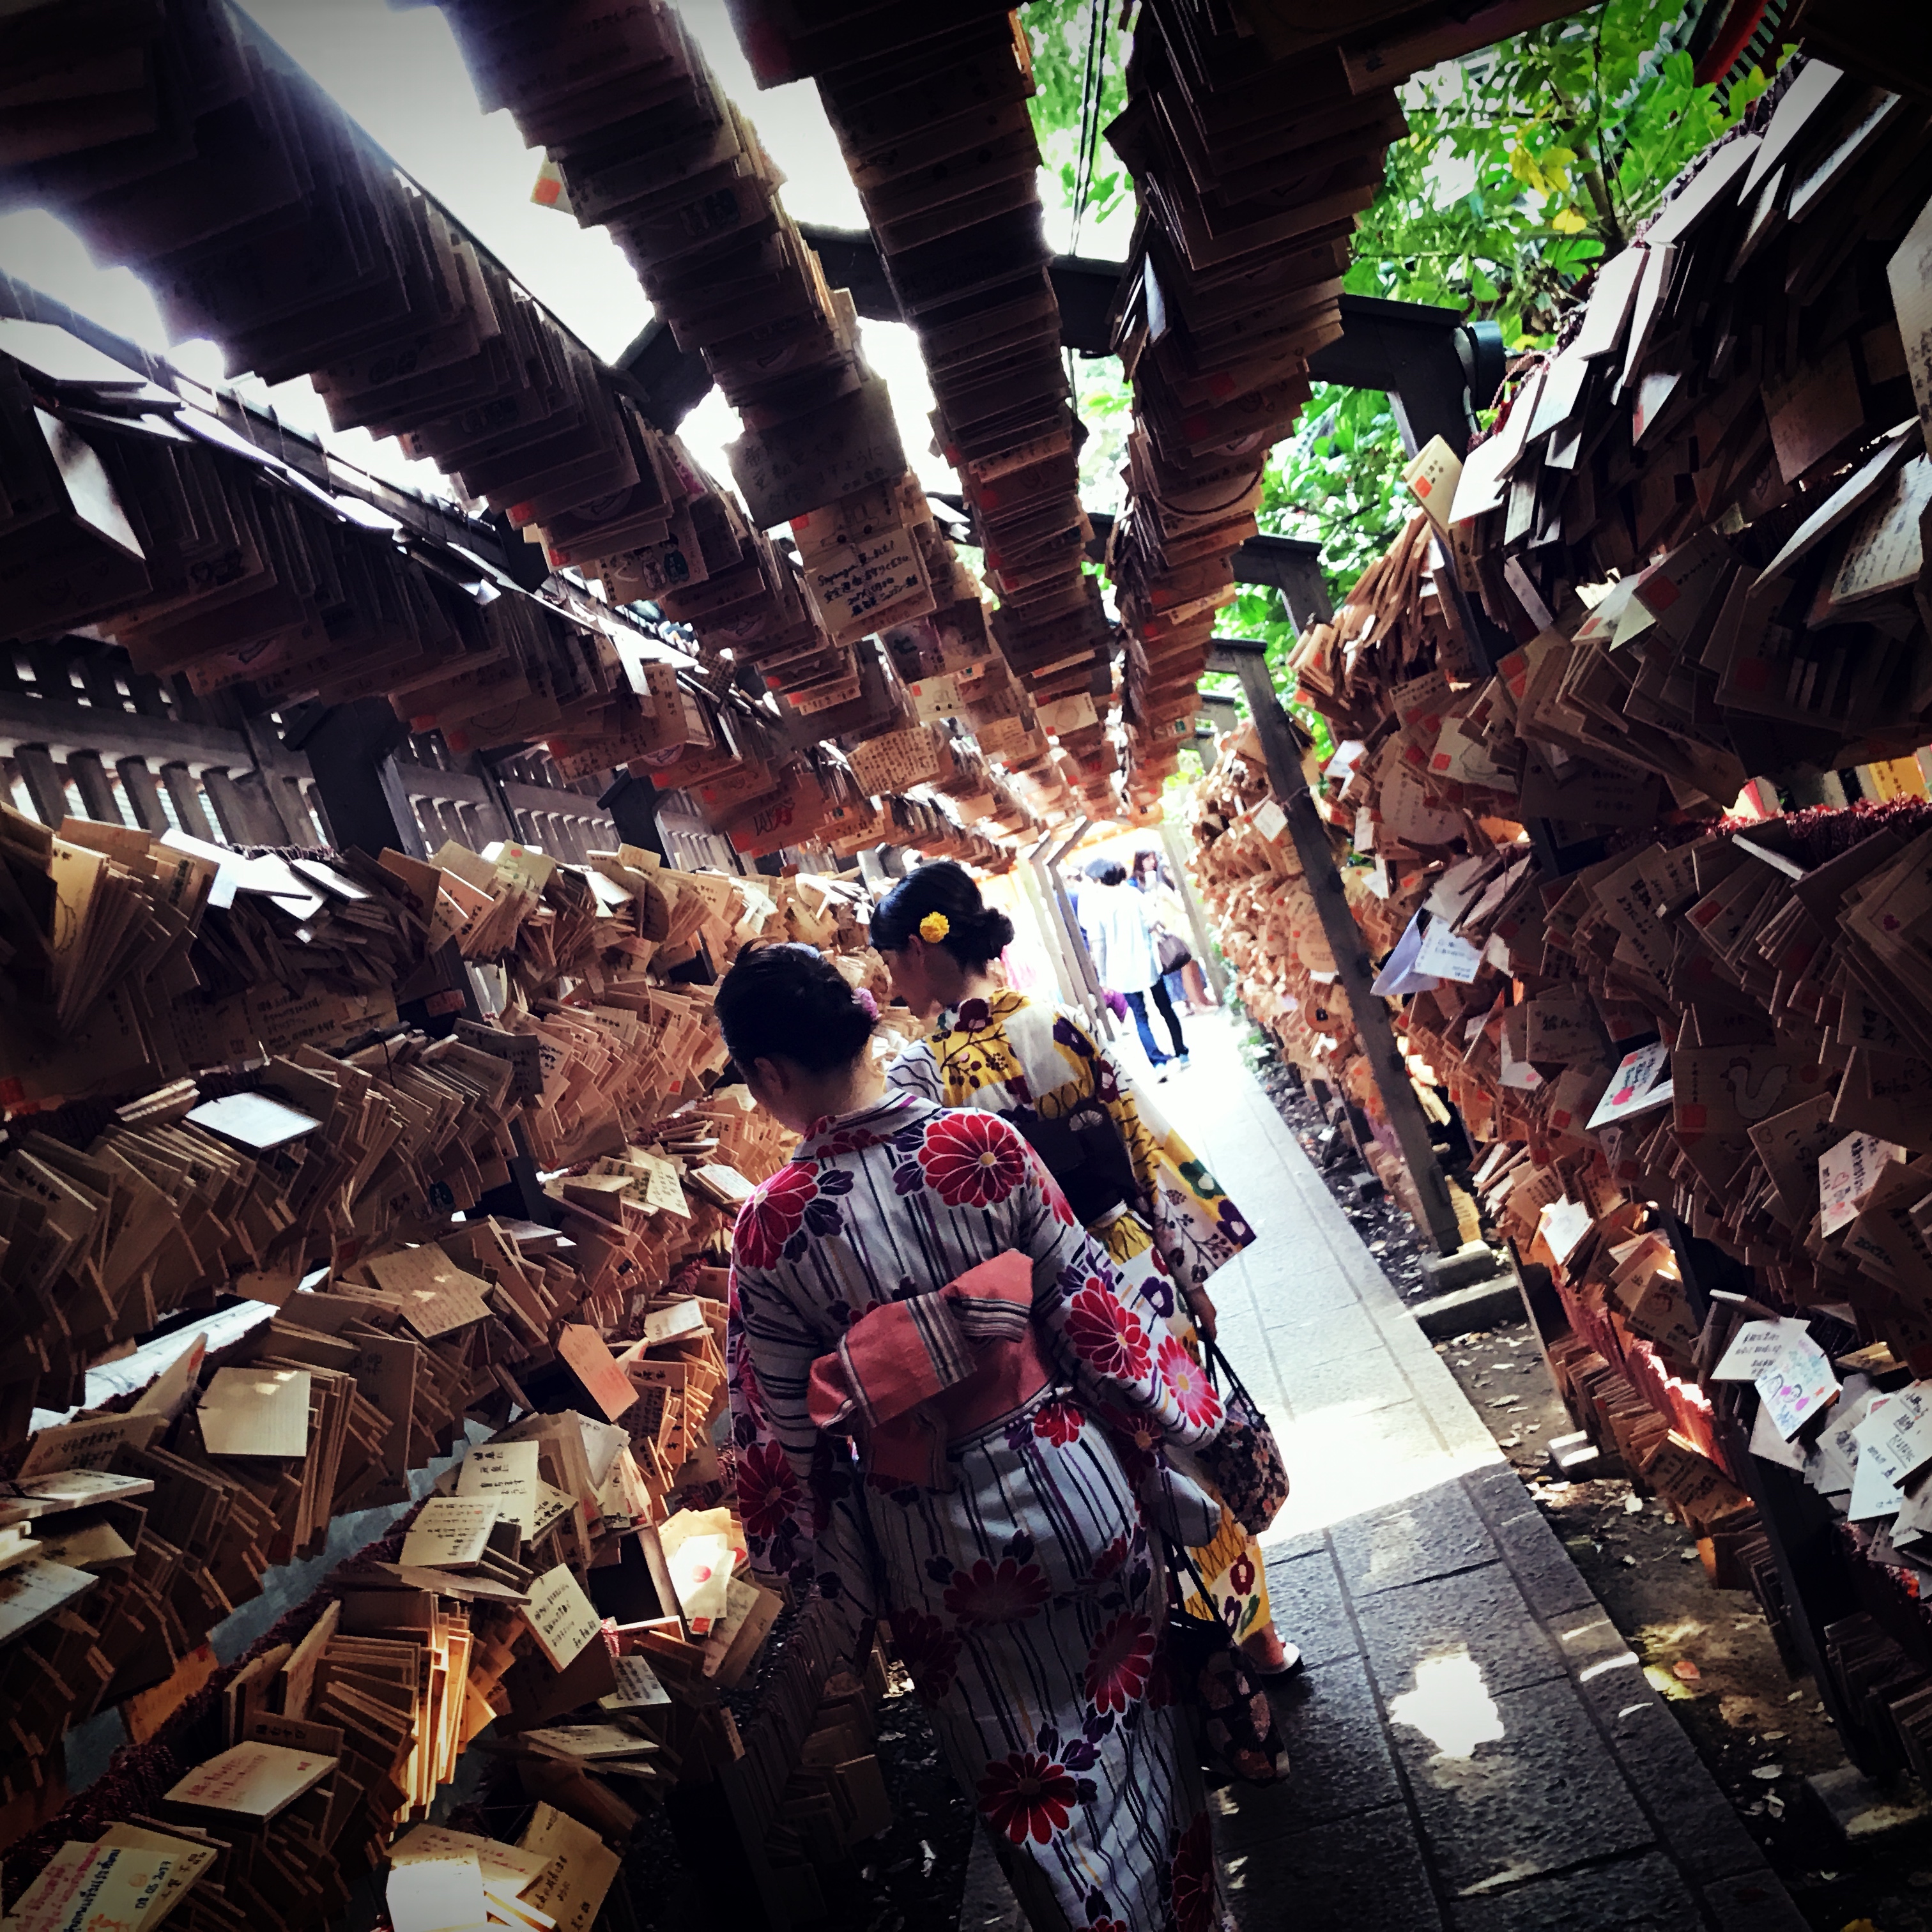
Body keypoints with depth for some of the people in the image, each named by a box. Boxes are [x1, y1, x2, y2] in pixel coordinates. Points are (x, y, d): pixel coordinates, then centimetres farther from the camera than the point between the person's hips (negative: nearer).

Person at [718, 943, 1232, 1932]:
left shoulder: (770, 1225, -19)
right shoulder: (983, 1142, -16)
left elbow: (786, 1428, -8)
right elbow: (1094, 1308, -9)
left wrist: (822, 1568, 9)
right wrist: (1169, 1423, 7)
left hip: (939, 1549, -2)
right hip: (1075, 1487, 3)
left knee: (1032, 1779, 22)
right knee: (1136, 1713, 28)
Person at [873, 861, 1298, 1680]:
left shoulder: (914, 1076, -17)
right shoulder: (1058, 1026, -8)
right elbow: (1150, 1151, -2)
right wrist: (1191, 1271, 8)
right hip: (1132, 1272, 3)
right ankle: (1255, 1633, 37)